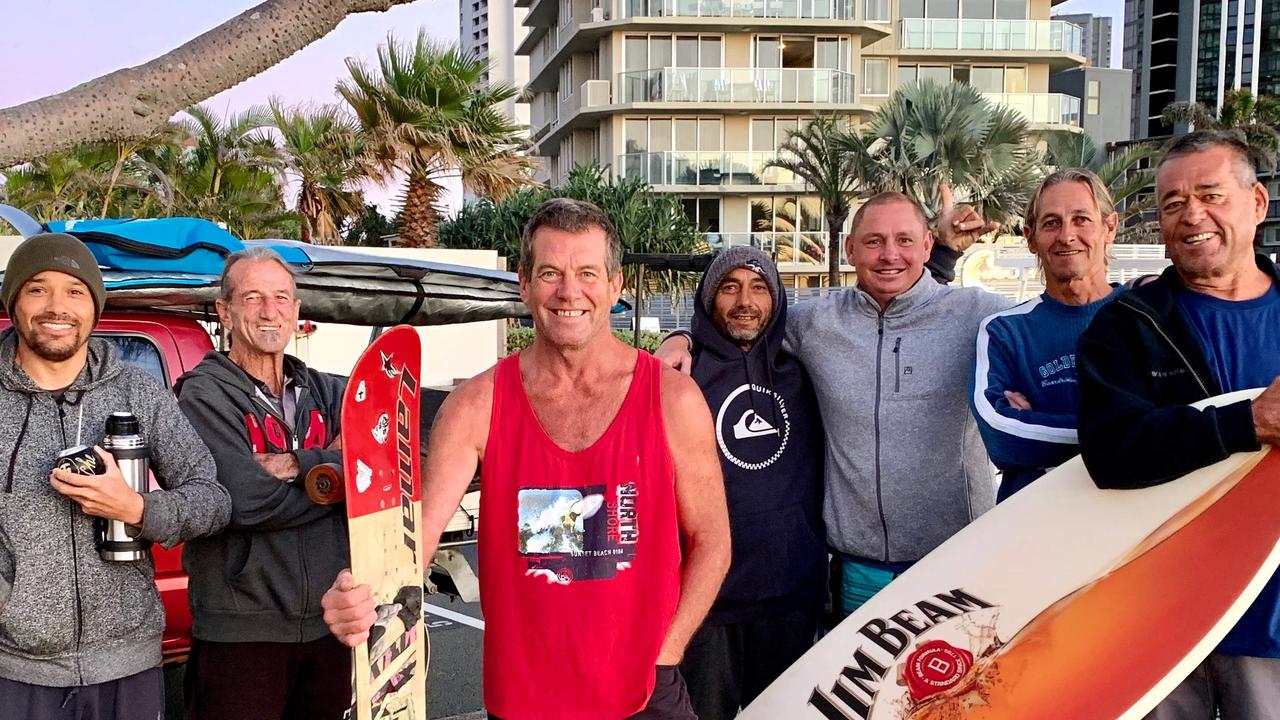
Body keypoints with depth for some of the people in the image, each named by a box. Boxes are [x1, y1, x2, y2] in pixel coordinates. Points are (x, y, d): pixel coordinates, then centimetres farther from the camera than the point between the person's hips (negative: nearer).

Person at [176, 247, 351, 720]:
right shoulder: (205, 394, -6)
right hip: (241, 632, -4)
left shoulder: (326, 392, 9)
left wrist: (295, 465, -16)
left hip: (328, 625, 5)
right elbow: (245, 502, -19)